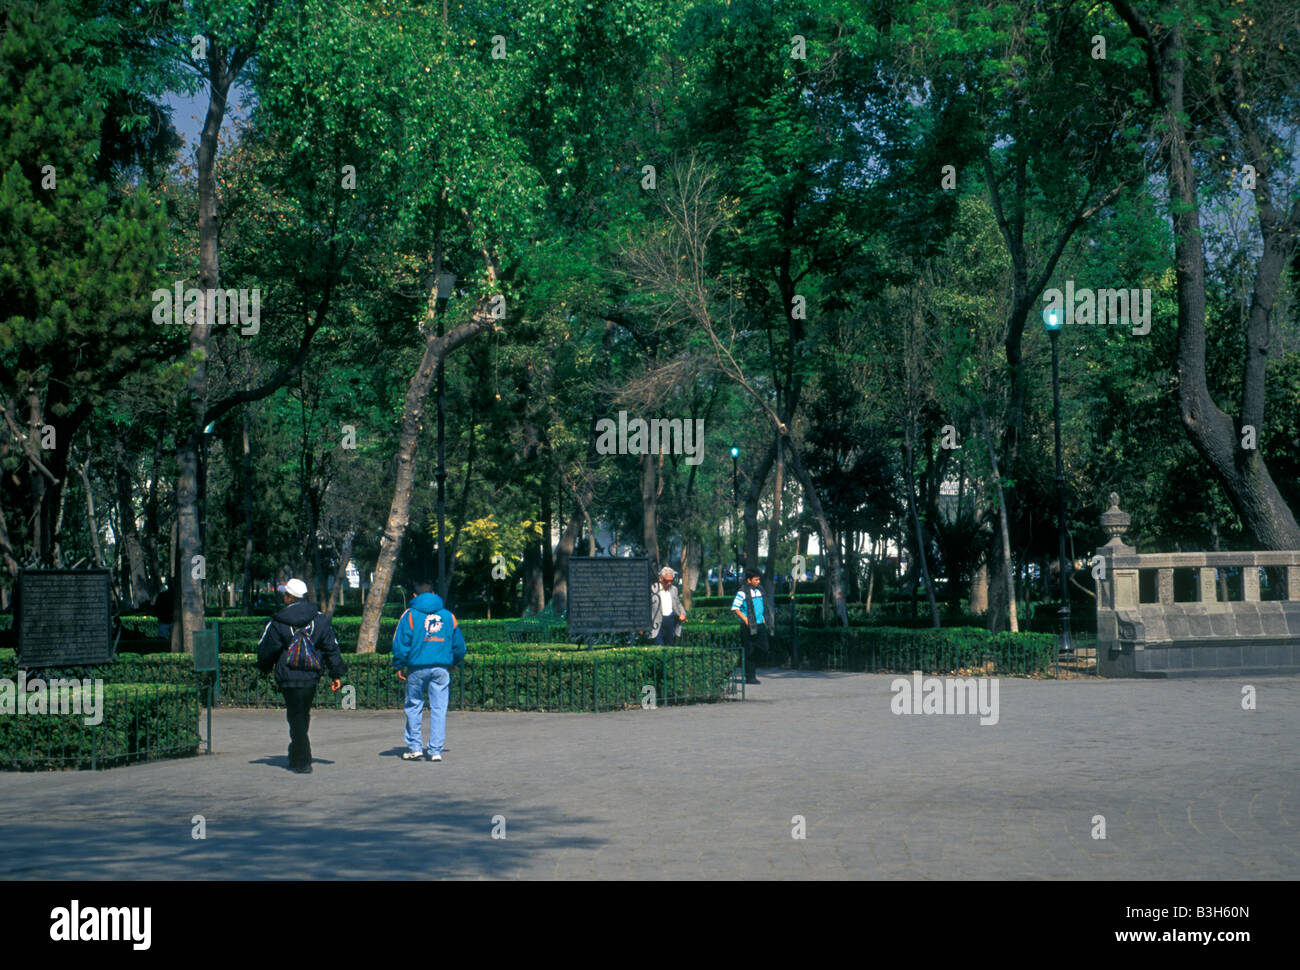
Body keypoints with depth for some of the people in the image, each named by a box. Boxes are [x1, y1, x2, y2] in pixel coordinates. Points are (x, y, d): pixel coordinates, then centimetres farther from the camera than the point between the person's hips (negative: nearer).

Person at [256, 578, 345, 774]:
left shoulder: (278, 623, -9)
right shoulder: (319, 619, 3)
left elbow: (265, 650, -1)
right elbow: (331, 647, 6)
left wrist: (264, 668, 19)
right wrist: (336, 674, 12)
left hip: (289, 679, -4)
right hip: (311, 677, 4)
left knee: (296, 719, 0)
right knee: (303, 717, 17)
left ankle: (302, 762, -4)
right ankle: (297, 757, 28)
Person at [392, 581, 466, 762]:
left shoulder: (410, 614, 1)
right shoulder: (448, 616, 10)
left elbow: (400, 643, -5)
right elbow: (459, 645, 13)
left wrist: (398, 666, 4)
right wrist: (453, 663, 27)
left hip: (418, 667, -2)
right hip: (442, 668, 2)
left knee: (414, 707, 10)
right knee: (439, 709, 3)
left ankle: (414, 747, 8)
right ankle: (436, 750, 1)